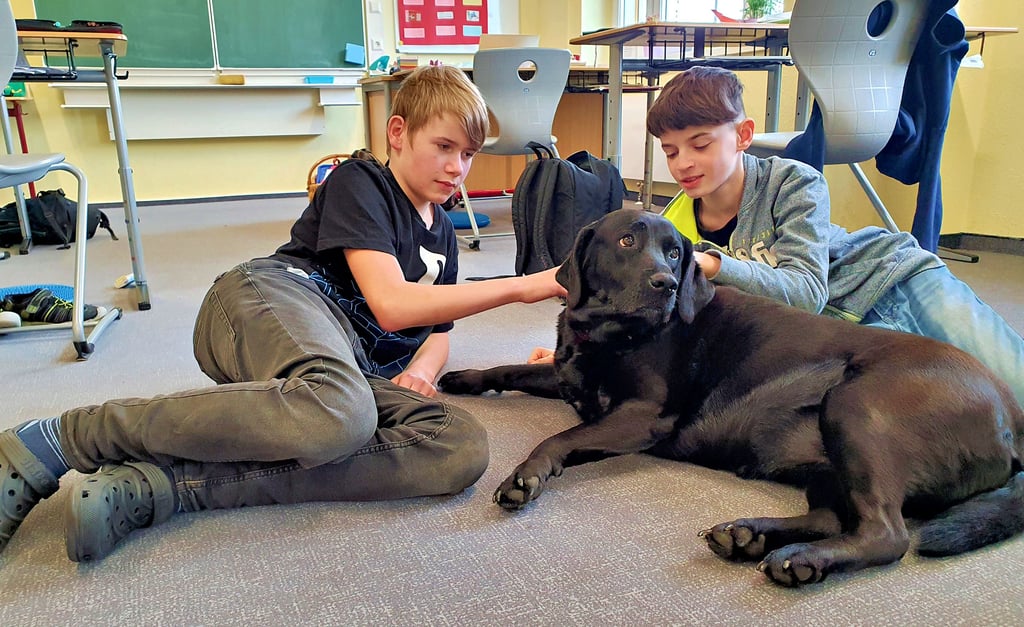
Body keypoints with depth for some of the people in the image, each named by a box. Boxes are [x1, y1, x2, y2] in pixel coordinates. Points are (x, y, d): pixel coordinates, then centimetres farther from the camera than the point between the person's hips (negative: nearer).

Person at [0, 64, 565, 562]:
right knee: (339, 416, -44)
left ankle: (161, 484, -28)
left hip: (354, 368, 7)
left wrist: (418, 371, 6)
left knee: (464, 447, -25)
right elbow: (391, 304, -9)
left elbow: (437, 329, 32)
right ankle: (56, 440, -22)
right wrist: (523, 286, -8)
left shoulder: (442, 234, 28)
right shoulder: (358, 182, 5)